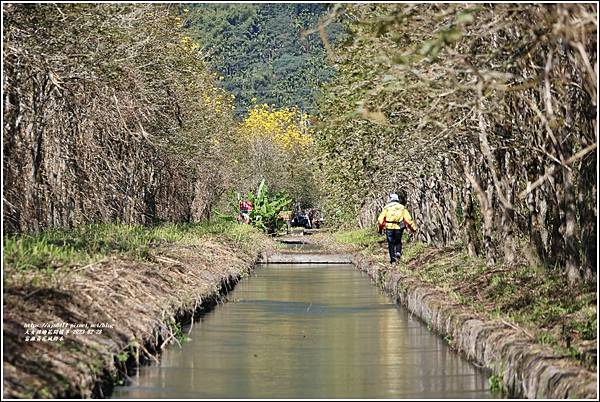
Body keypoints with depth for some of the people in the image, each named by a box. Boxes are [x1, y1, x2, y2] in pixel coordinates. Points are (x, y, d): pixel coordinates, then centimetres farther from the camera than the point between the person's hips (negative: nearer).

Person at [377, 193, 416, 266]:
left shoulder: (386, 207, 5)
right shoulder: (402, 207, 6)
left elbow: (380, 219, 2)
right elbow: (408, 219, 1)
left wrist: (380, 228, 12)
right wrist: (413, 227, 5)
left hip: (389, 227, -1)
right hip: (399, 227, 1)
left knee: (391, 244, 8)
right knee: (398, 242, 20)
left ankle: (393, 260, 4)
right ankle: (398, 252, -6)